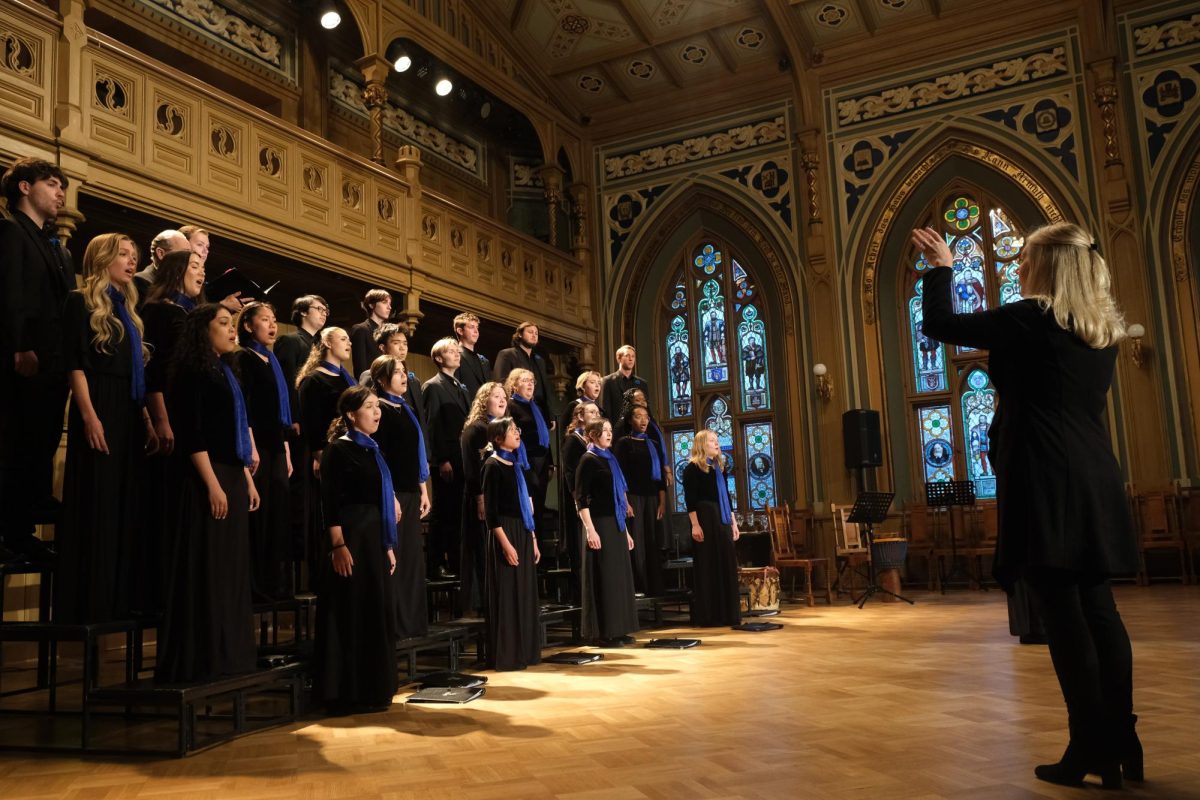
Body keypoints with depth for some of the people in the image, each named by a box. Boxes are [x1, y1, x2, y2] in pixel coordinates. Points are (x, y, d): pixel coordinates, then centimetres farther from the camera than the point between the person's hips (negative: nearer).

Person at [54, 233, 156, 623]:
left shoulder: (126, 309, 20)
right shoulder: (81, 302, -2)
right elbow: (75, 364, -11)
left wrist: (148, 421, 13)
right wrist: (89, 417, -20)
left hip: (130, 416, 8)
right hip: (99, 414, -8)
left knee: (125, 508, 8)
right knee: (94, 509, -6)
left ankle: (116, 602, 14)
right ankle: (87, 605, -1)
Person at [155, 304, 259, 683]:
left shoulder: (225, 371, 18)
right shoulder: (193, 371, -8)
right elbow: (191, 434, -16)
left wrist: (247, 480, 16)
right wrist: (213, 484, -20)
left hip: (232, 477, 9)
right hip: (206, 479, -9)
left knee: (231, 567, 10)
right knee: (205, 569, -6)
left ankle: (226, 653, 17)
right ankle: (197, 659, 1)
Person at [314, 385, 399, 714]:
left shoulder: (372, 449, 15)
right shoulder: (338, 449, -9)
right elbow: (330, 501, -15)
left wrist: (388, 546, 16)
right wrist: (338, 545, -22)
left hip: (374, 536, 9)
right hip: (351, 536, -9)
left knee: (376, 612, 12)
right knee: (349, 614, -3)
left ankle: (372, 690, 21)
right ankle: (345, 694, 5)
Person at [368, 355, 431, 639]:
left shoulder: (408, 410, 17)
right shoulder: (380, 410, -8)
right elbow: (377, 457, -14)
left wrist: (424, 491, 16)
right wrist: (389, 496, -18)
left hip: (411, 492, 8)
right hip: (392, 492, -8)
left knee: (412, 557, 10)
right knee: (393, 559, -5)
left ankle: (412, 621, 17)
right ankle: (392, 624, 1)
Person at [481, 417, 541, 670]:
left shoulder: (516, 465, 15)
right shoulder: (493, 465, -9)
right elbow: (490, 509, -15)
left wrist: (533, 540, 14)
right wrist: (505, 543, -20)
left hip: (523, 533, 8)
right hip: (505, 533, -8)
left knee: (525, 593, 10)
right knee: (507, 595, -5)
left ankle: (525, 652, 17)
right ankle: (506, 655, 2)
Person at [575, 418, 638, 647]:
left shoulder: (610, 459, 15)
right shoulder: (588, 460, -7)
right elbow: (580, 498, -13)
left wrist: (625, 530, 18)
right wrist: (590, 530, -22)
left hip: (616, 524, 8)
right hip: (599, 524, -8)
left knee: (620, 576, 9)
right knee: (603, 578, -4)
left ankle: (618, 631, 17)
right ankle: (603, 633, 3)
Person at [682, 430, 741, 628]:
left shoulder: (719, 467, 16)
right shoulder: (693, 468, -6)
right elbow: (690, 499, -13)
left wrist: (733, 522, 16)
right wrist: (695, 524, -20)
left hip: (722, 520, 8)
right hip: (705, 519, -8)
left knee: (726, 566, 7)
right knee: (708, 567, -5)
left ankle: (727, 614, 14)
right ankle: (707, 616, 1)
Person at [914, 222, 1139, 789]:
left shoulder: (1029, 319, -9)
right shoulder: (1104, 328, 12)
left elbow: (938, 324, -6)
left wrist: (940, 267, 9)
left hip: (1046, 486, -8)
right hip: (1093, 482, 8)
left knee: (1064, 616, -3)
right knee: (1098, 609, 12)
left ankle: (1091, 749, 2)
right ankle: (1120, 743, 17)